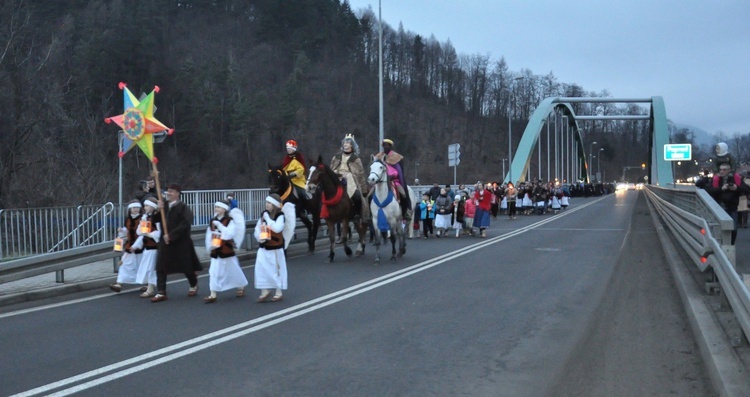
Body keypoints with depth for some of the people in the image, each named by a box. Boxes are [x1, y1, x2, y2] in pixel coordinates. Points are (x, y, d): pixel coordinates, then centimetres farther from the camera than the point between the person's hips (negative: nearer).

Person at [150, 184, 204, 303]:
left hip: (181, 243, -5)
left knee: (186, 266, 9)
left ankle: (194, 285, 35)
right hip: (165, 242, 5)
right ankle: (161, 293, -1)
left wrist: (171, 235, -22)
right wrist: (158, 210, -11)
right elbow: (155, 219, 7)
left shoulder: (183, 207, -12)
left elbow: (185, 225, -21)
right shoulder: (164, 205, 7)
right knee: (160, 267, -3)